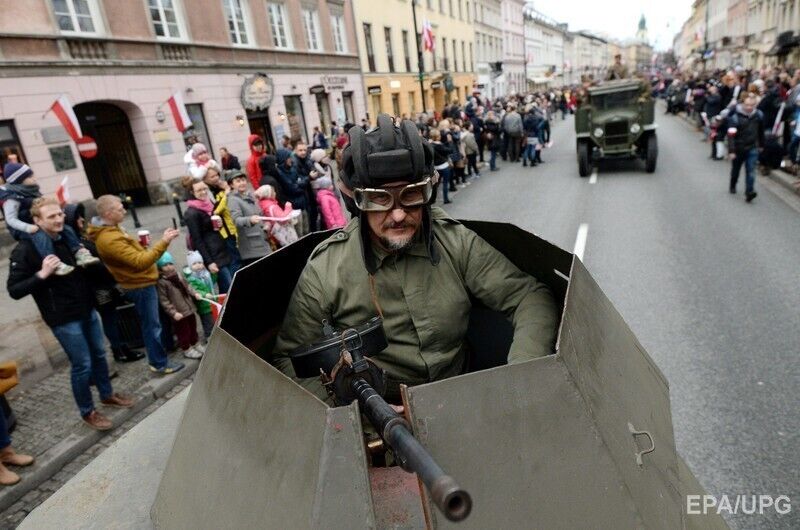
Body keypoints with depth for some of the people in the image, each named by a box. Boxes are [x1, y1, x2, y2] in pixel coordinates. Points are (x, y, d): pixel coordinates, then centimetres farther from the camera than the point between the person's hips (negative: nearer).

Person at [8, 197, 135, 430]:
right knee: (82, 364, 2)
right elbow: (14, 290, -14)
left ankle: (107, 394, 39)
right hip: (64, 319, -6)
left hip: (88, 310, 6)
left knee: (99, 355, 19)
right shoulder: (25, 250, -14)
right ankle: (88, 412, 22)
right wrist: (41, 274, -27)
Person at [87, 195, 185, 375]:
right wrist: (163, 243, -31)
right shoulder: (109, 240, -27)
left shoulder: (108, 230, 6)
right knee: (152, 325, 2)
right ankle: (159, 364, 15)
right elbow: (140, 262, -31)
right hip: (140, 286, -10)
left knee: (150, 324, 21)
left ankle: (156, 355, 35)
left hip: (140, 282, 10)